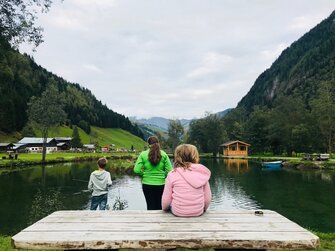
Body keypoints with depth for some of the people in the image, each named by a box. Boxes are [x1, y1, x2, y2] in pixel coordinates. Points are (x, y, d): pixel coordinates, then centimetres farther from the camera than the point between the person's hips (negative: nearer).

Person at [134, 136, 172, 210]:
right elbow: (169, 170, -9)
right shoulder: (164, 154, -6)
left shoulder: (143, 154, -7)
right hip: (161, 184, 0)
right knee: (160, 206, 15)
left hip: (147, 185, 0)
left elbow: (136, 170, -12)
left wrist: (143, 174, 6)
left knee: (150, 206, 12)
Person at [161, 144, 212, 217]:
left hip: (178, 213, -2)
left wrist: (164, 208, 16)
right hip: (198, 213, 3)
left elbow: (166, 200, -6)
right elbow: (208, 198, 0)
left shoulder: (173, 174, -12)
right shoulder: (202, 173, -5)